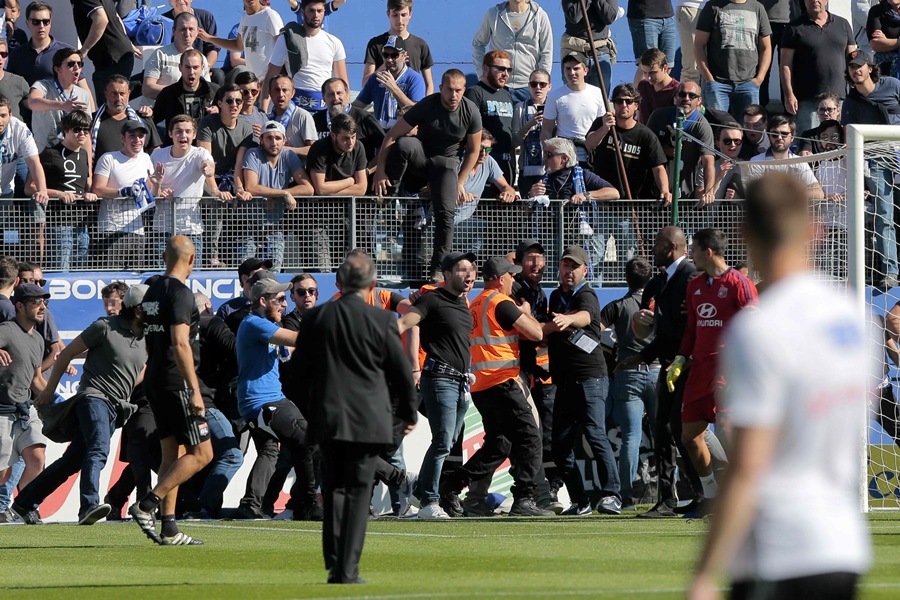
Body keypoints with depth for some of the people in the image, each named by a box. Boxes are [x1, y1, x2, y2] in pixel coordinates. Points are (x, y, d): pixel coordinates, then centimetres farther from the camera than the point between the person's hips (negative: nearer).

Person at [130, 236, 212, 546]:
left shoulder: (152, 292, 14)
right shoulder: (180, 293, -13)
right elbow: (180, 344, -21)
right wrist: (194, 389, -20)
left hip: (155, 382, 9)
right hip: (177, 382, -9)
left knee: (172, 455, 10)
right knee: (201, 453, -6)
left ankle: (170, 529, 7)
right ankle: (147, 505, -15)